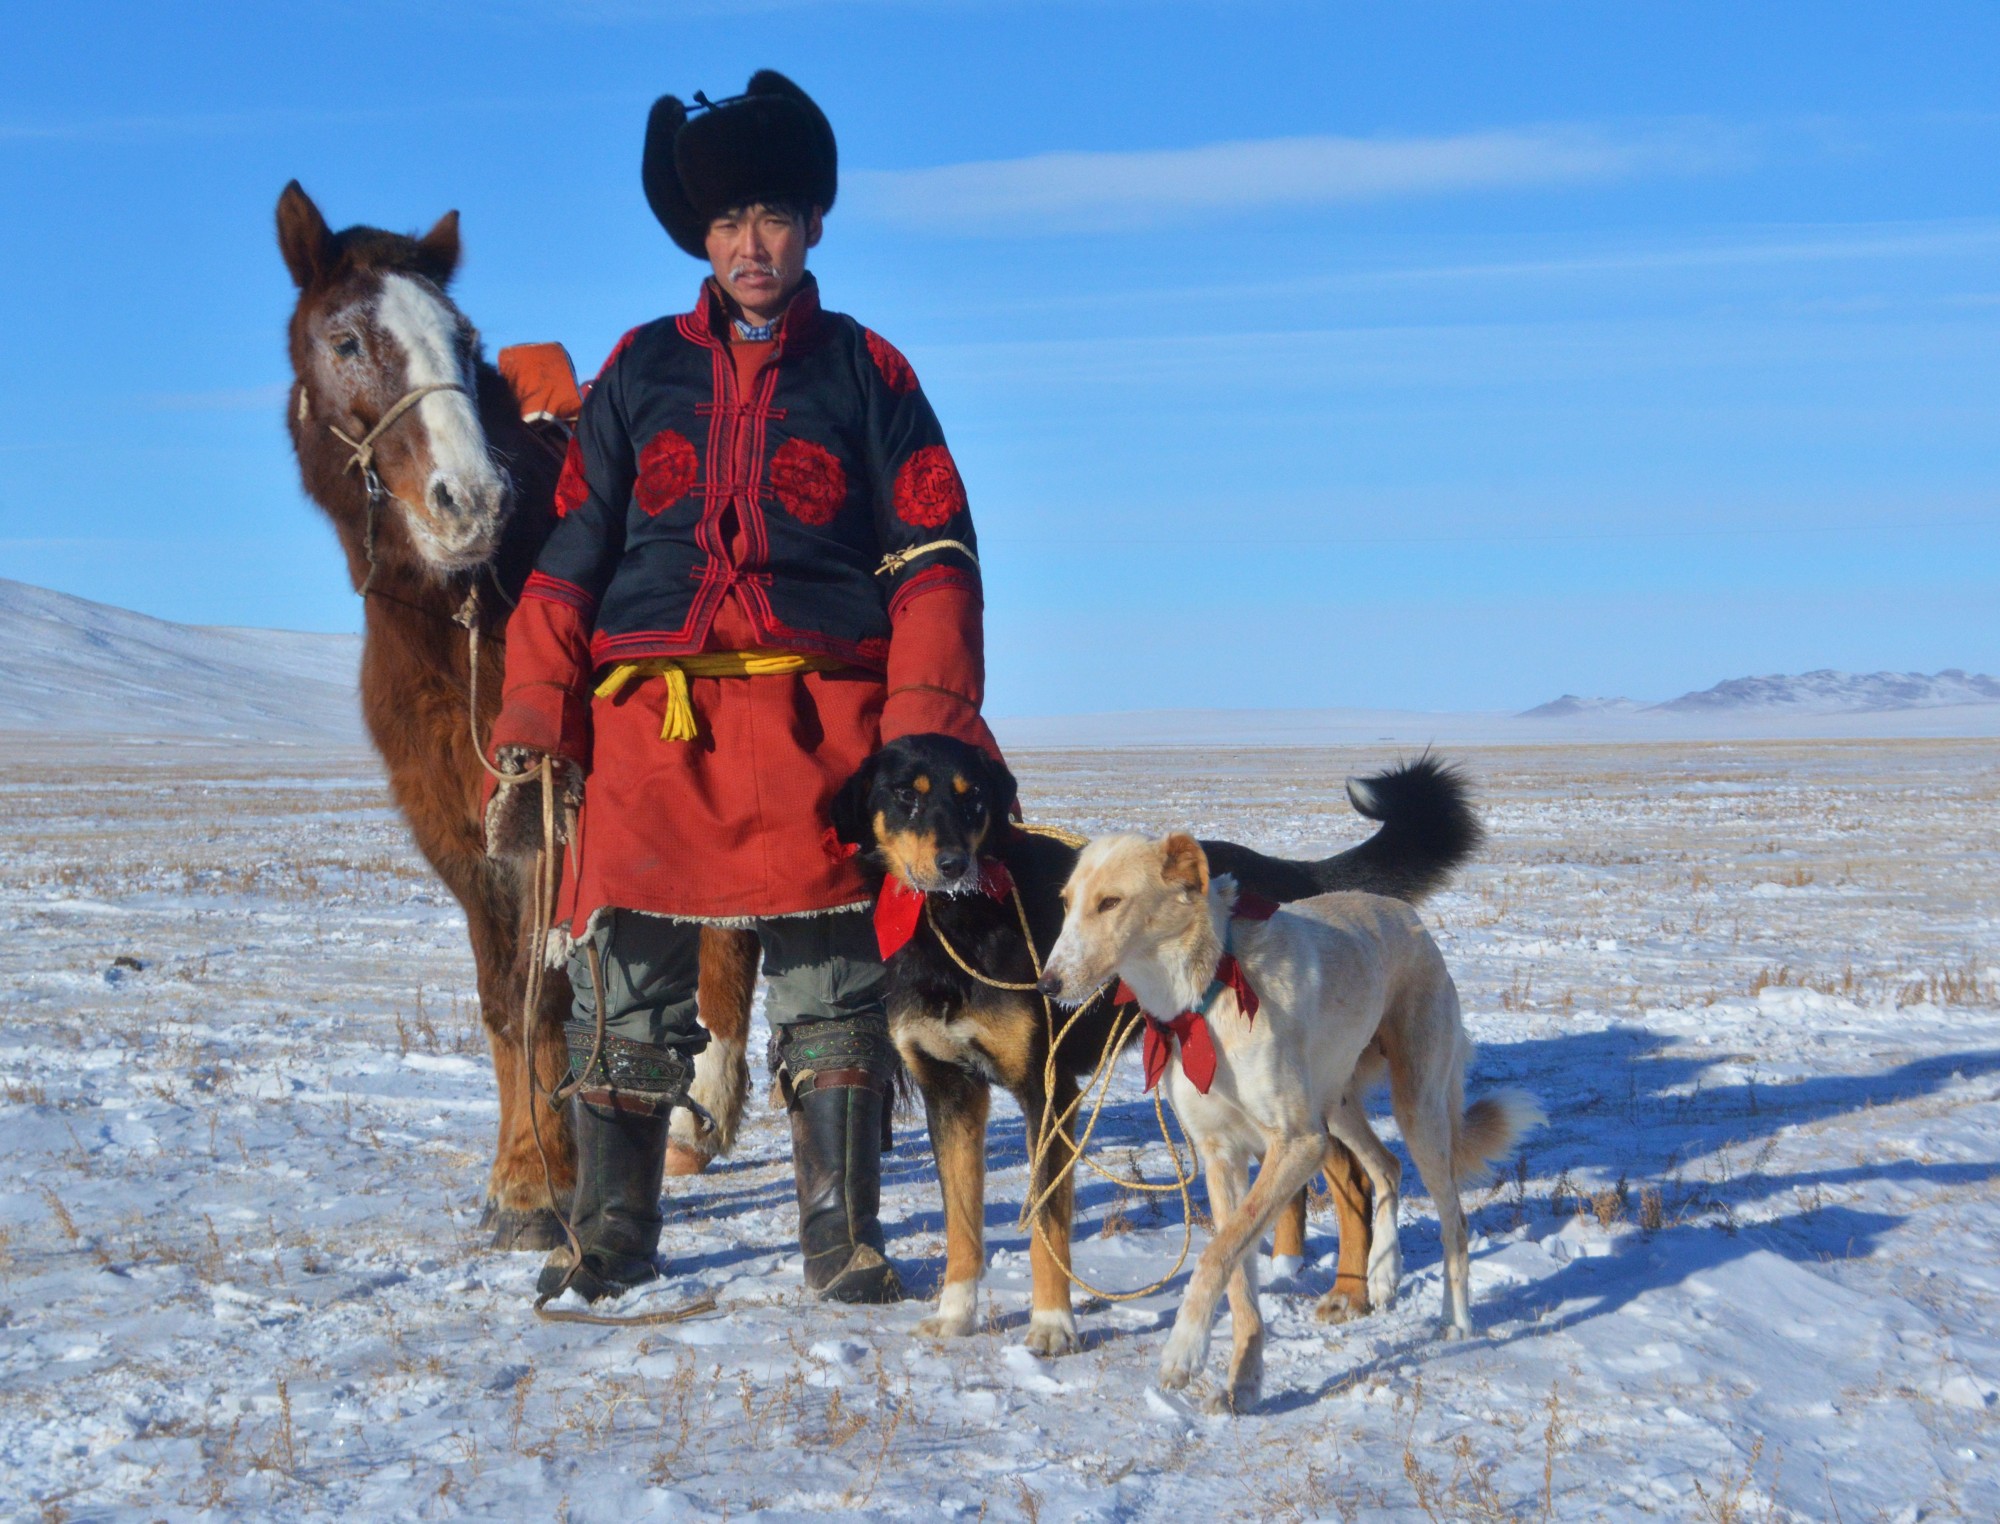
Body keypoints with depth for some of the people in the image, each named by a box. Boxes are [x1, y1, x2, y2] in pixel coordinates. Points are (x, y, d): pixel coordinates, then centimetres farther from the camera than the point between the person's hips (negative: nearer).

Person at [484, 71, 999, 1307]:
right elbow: (570, 564, 12)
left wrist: (922, 731, -6)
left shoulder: (866, 372, 12)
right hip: (648, 726, 1)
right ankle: (614, 1230, 15)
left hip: (818, 720, -1)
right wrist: (530, 744, 3)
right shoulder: (643, 371, 15)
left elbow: (932, 560, 7)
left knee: (836, 992, -3)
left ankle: (843, 1236, 5)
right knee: (629, 993, 2)